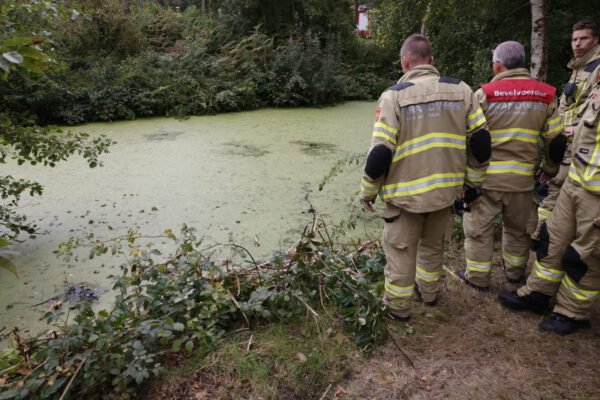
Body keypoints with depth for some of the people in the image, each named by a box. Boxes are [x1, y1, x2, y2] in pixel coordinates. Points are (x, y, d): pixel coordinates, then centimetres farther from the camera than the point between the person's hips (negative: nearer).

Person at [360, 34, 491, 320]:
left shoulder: (394, 95, -12)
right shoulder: (460, 89, 1)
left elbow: (380, 152, -15)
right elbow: (480, 140, 4)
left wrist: (368, 192, -2)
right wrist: (472, 179, 17)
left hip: (405, 192, -4)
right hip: (446, 189, 5)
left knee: (400, 250, 13)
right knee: (433, 245, 25)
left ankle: (398, 305, 27)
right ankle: (429, 292, 43)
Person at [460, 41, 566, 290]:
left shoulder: (484, 93, -9)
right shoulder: (545, 95, 3)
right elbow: (556, 140, 6)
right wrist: (550, 169, 21)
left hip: (486, 176, -4)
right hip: (522, 176, 4)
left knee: (479, 227, 10)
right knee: (518, 227, 21)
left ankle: (478, 277, 19)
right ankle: (515, 270, 39)